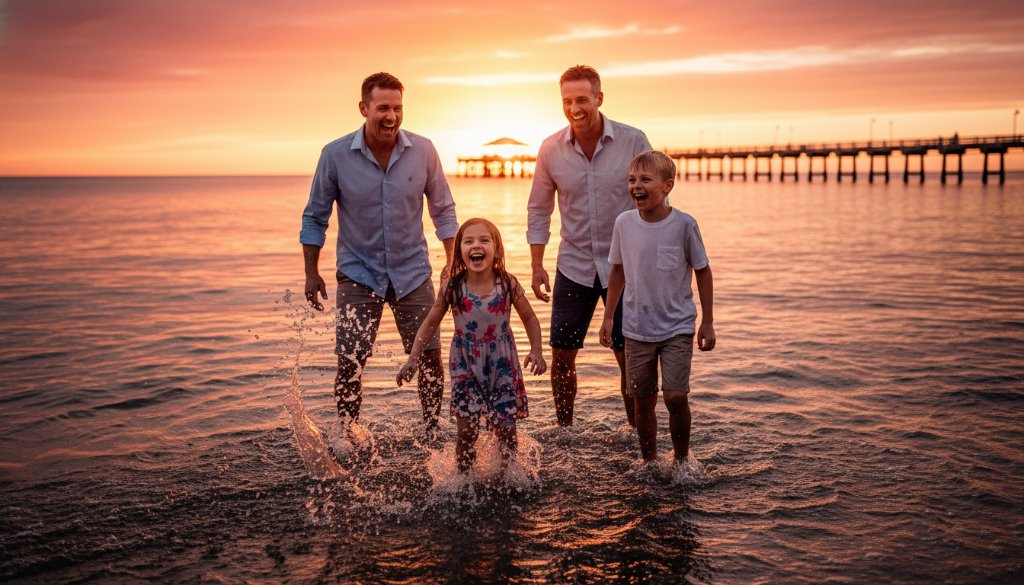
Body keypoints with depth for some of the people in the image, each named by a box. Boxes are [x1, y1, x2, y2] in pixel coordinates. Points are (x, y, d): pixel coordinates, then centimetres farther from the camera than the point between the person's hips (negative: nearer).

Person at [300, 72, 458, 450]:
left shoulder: (423, 151, -7)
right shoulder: (336, 155, -10)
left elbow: (443, 210, 4)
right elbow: (315, 217, 0)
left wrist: (452, 260, -3)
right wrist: (311, 273, -4)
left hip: (412, 271, 2)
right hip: (359, 273, -1)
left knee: (430, 356, 2)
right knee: (350, 360, -5)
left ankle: (431, 432, 20)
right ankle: (346, 434, 15)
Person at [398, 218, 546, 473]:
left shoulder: (508, 285, -11)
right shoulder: (452, 288, -11)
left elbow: (530, 319, 2)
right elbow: (430, 324, 0)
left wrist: (536, 350, -11)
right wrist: (413, 358, -6)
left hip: (502, 365, 0)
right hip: (466, 367, 0)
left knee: (505, 427, 5)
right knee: (467, 428, -1)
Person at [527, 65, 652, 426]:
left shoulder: (633, 142, -9)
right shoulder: (551, 149, -3)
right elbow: (538, 210, 7)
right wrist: (537, 266, 3)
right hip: (574, 266, 2)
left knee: (630, 356, 4)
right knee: (561, 355, 5)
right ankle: (564, 431, 22)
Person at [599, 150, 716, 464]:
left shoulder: (683, 224, -10)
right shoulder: (624, 223, -2)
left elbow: (702, 271, -1)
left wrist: (707, 322, -1)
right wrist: (608, 316, 12)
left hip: (677, 327, -2)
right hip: (637, 329, 3)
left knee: (675, 396, -11)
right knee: (643, 400, 9)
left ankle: (682, 461, 11)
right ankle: (649, 462, 26)